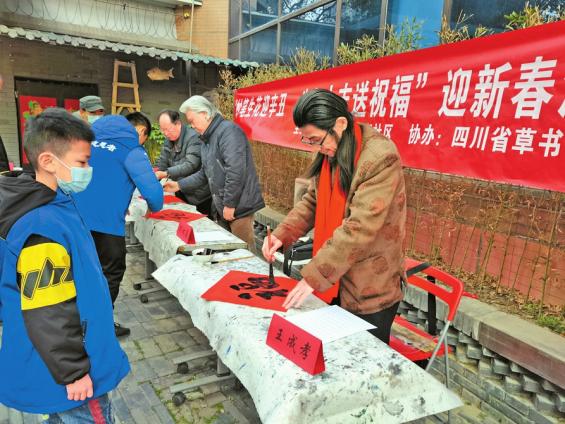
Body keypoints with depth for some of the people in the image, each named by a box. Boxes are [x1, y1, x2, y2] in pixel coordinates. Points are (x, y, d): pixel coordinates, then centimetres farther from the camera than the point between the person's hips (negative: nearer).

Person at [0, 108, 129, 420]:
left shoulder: (54, 207, 2)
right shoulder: (43, 229, -30)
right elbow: (46, 318, -28)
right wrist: (74, 372, -18)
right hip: (62, 376, -9)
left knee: (64, 417, 27)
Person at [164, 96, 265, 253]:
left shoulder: (228, 130, -13)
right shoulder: (208, 138, 18)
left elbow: (236, 170, -23)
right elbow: (205, 174, 25)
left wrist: (229, 204, -20)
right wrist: (179, 185, 19)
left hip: (237, 205, -9)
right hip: (220, 207, 9)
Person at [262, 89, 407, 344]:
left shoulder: (380, 158, -23)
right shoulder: (330, 152, 3)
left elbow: (360, 228, -27)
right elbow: (312, 201, 10)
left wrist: (314, 276, -25)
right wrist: (282, 234, -6)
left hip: (370, 291, -7)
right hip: (334, 284, 7)